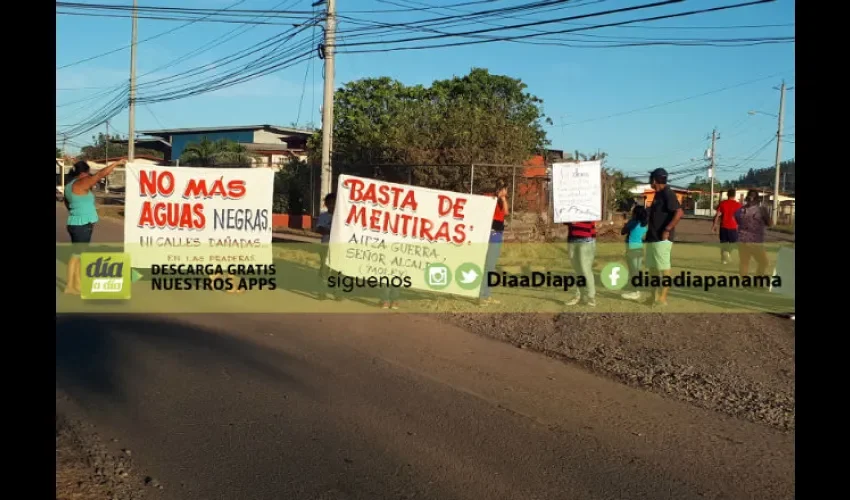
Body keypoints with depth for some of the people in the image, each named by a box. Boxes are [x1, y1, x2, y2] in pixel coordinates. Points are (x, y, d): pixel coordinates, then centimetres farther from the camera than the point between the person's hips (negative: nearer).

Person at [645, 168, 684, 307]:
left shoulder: (667, 194, -14)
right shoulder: (658, 194, 15)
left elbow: (679, 213, -24)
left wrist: (667, 230, -24)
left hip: (661, 238, -10)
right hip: (652, 237, 10)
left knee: (663, 268, -4)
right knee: (652, 267, 14)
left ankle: (663, 298, 1)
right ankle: (655, 296, 22)